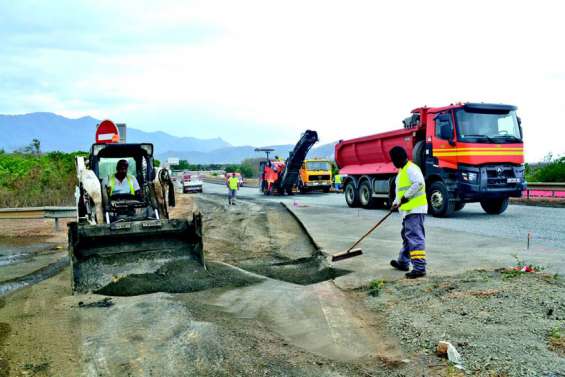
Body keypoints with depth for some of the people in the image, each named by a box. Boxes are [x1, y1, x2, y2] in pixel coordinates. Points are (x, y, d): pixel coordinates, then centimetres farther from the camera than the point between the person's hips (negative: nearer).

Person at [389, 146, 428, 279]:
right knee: (407, 236, 20)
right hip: (408, 210, 11)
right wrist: (395, 202, 12)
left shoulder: (411, 168, -12)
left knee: (415, 237, -14)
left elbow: (419, 183, -26)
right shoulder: (402, 171, 21)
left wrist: (406, 196, -21)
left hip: (415, 209, -11)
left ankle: (419, 267, -16)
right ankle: (403, 262, 34)